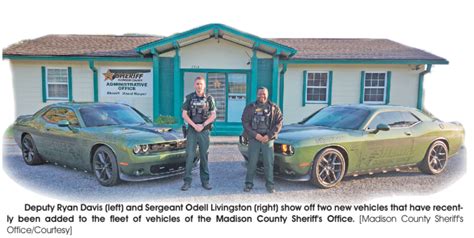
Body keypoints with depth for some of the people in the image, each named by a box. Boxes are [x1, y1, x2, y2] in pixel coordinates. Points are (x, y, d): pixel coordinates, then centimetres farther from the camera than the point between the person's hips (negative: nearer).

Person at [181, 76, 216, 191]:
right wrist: (194, 125, -11)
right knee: (190, 156, -4)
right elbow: (184, 114, 0)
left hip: (204, 131, 0)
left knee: (204, 156, 6)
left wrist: (203, 125, -12)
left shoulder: (209, 99, 3)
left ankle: (205, 181, 14)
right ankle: (187, 181, 2)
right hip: (192, 131, 0)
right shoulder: (189, 98, 4)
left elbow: (213, 115, 1)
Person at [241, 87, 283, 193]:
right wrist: (255, 135, -11)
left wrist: (269, 135, -9)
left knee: (269, 162, 1)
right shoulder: (250, 107, 5)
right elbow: (245, 122, -1)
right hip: (254, 138, 0)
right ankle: (249, 183, 13)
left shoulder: (274, 108, 6)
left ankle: (270, 184, 12)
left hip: (268, 139, 0)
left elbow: (279, 122, 2)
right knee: (252, 162, 2)